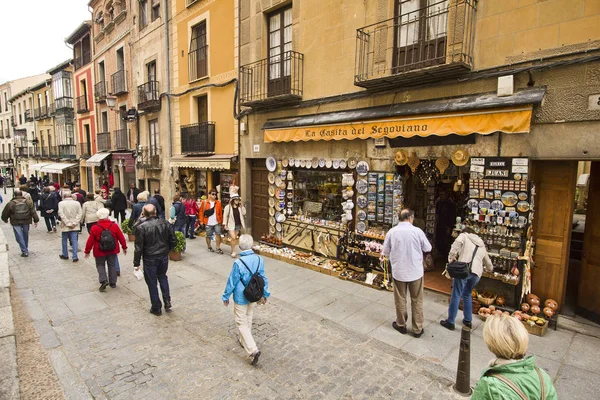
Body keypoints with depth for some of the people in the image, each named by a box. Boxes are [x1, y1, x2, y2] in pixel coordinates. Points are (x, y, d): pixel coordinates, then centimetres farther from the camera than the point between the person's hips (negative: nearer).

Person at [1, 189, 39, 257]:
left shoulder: (10, 203, -6)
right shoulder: (28, 202, 0)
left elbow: (5, 213, 5)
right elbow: (33, 212, -1)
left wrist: (5, 219, 25)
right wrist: (36, 220, 3)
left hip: (16, 223, -2)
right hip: (26, 222, 3)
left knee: (19, 237, 1)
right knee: (25, 236, 17)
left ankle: (25, 252, -3)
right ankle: (26, 250, 28)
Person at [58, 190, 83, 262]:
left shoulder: (61, 203, -7)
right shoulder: (77, 203, -2)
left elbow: (61, 214, -13)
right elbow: (80, 214, -6)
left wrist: (68, 223, -9)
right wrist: (74, 223, -6)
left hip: (65, 226, -1)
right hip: (75, 226, 1)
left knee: (64, 240, 16)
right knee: (74, 241, 3)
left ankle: (65, 255, 29)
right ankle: (75, 257, 1)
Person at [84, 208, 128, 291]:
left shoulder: (94, 228, -13)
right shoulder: (114, 226, -10)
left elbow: (90, 241, -7)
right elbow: (121, 237, -3)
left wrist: (87, 251, 6)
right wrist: (124, 247, 9)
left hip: (100, 252, -1)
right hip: (112, 250, 2)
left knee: (100, 265, 15)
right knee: (112, 265, 14)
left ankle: (104, 280, -3)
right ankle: (113, 282, 19)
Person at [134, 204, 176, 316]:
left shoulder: (141, 228, -15)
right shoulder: (165, 223, -5)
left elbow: (139, 247, -12)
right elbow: (172, 240, 1)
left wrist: (136, 263, -3)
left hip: (150, 259, -3)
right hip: (164, 256, 4)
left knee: (152, 282, 11)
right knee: (162, 277, 25)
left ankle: (156, 308, 21)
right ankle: (167, 301, 20)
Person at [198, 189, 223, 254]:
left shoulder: (218, 203, 5)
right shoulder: (204, 202, -1)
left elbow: (220, 213, 6)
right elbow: (201, 212, 0)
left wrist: (221, 221, 3)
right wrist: (201, 221, -4)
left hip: (217, 223, 1)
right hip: (208, 223, -1)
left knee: (218, 234, -5)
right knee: (208, 236, 10)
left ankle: (218, 248, 3)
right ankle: (209, 247, 29)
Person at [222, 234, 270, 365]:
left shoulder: (238, 263, -27)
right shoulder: (259, 259, -11)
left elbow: (232, 282, -16)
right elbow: (263, 278, -1)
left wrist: (225, 296, 0)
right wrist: (265, 294, 12)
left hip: (241, 298, -5)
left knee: (241, 323, 7)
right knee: (248, 319, 25)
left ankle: (253, 350, -2)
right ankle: (244, 341, 44)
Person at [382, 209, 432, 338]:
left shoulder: (392, 232, -9)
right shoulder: (417, 231, -13)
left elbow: (385, 252, 0)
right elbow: (428, 248, 2)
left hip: (398, 271, 1)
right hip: (415, 271, -1)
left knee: (400, 300, 15)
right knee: (417, 301, 13)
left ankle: (401, 325, 30)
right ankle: (417, 329, 23)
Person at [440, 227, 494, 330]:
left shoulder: (464, 235, 15)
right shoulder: (482, 245, 30)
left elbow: (457, 242, -11)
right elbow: (488, 263, 38)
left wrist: (452, 256, -6)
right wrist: (489, 269, 61)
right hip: (476, 273, 5)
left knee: (456, 295, 2)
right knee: (467, 294, 25)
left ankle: (450, 322, 9)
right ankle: (468, 320, 30)